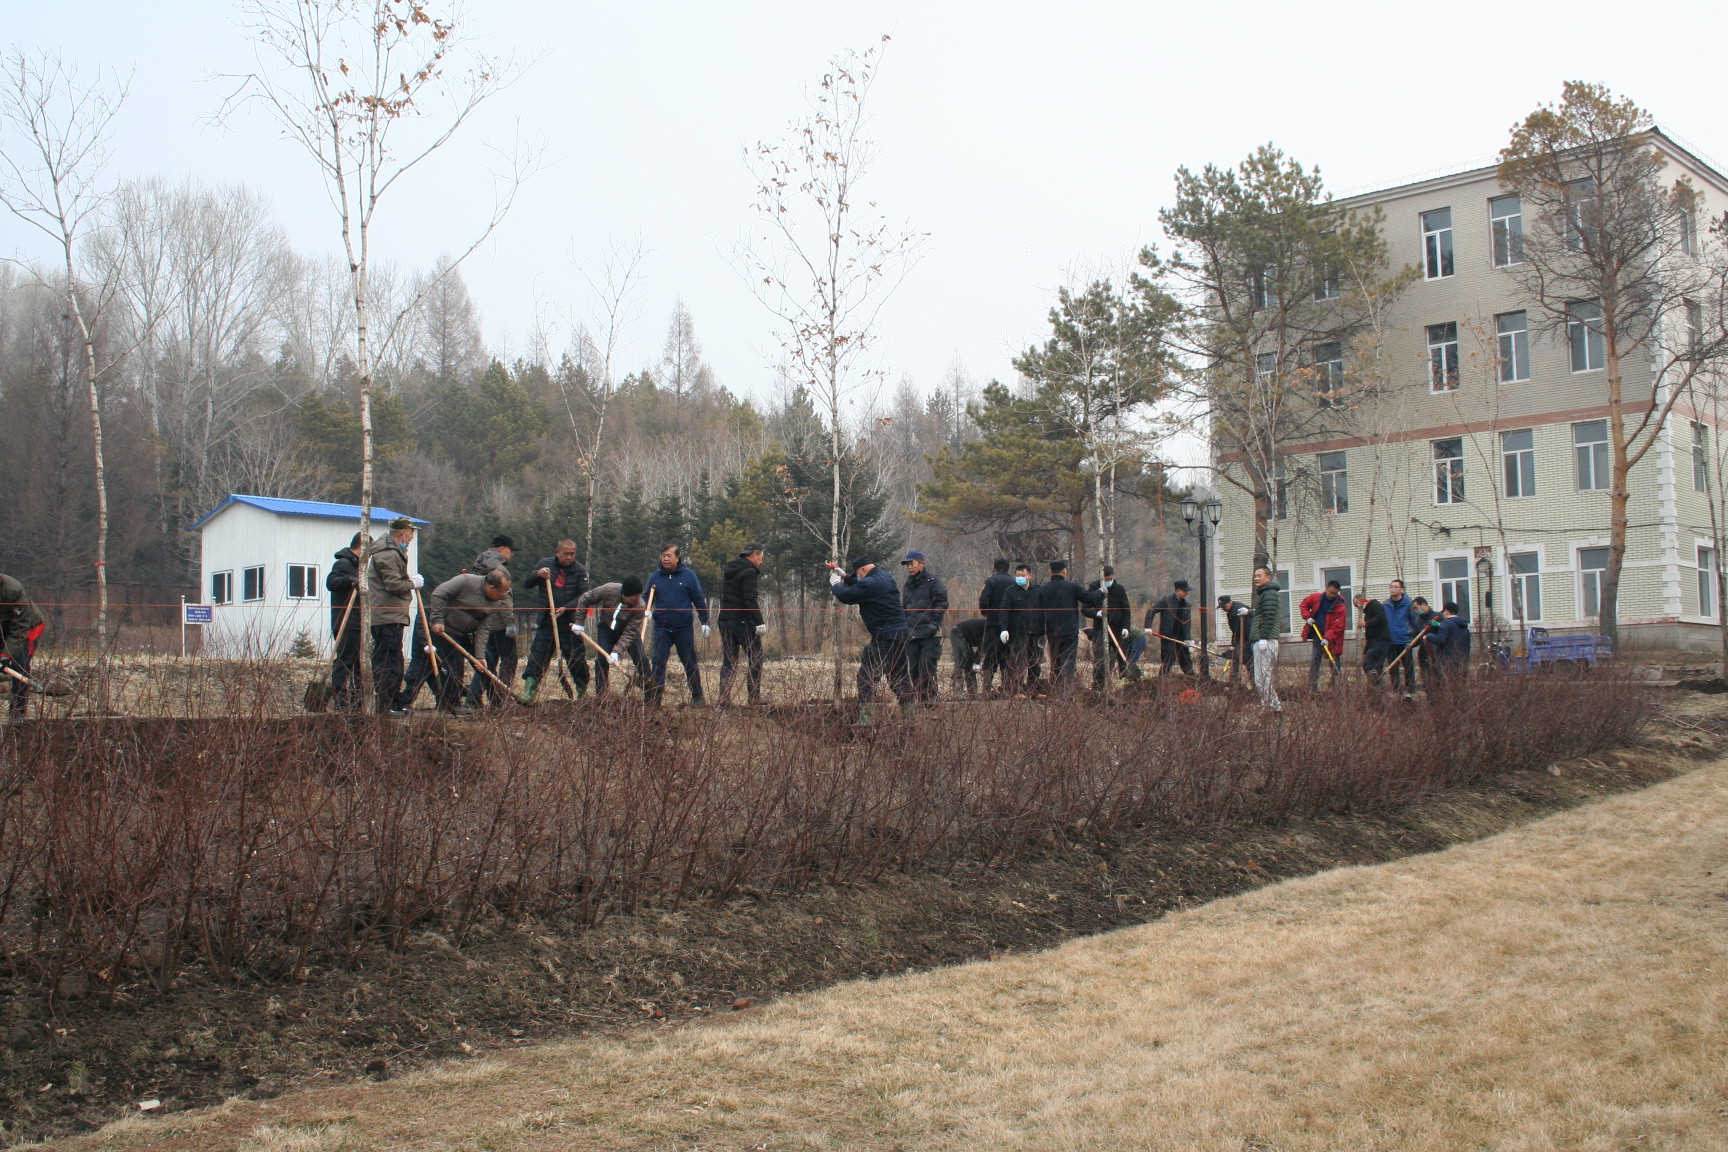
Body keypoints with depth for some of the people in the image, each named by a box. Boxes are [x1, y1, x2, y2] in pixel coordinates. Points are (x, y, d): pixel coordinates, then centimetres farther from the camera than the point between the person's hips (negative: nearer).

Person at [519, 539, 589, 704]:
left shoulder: (580, 570, 2)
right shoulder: (545, 564, 6)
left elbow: (584, 596, -4)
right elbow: (527, 584, 9)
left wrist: (566, 608, -19)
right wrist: (537, 575, -12)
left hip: (569, 623, -1)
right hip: (545, 622, 1)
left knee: (577, 658, 3)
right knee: (537, 658, -5)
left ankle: (583, 693, 17)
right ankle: (529, 692, -7)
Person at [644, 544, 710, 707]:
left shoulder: (689, 575, -1)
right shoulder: (655, 576, 4)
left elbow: (699, 600, 3)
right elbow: (647, 598, 11)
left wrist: (704, 622, 1)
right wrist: (647, 611, -9)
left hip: (684, 627, -1)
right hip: (662, 627, 1)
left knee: (690, 663, 7)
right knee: (658, 662, -5)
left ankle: (698, 697, 17)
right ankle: (653, 698, -4)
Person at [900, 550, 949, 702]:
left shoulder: (933, 580, -1)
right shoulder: (908, 584, 20)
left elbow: (942, 604, -7)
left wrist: (932, 624, -14)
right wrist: (905, 628, 14)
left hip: (929, 634, -7)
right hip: (912, 635, 7)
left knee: (927, 669, -11)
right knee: (914, 670, 5)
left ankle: (929, 699, -8)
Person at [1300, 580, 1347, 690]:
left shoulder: (1340, 607, -16)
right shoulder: (1316, 598, -3)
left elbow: (1337, 627, -21)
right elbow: (1304, 604, 15)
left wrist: (1327, 638, -31)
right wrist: (1307, 617, -2)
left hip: (1331, 640, -4)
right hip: (1317, 636, 4)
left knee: (1334, 665, -2)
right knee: (1314, 662, 4)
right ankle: (1312, 689, 7)